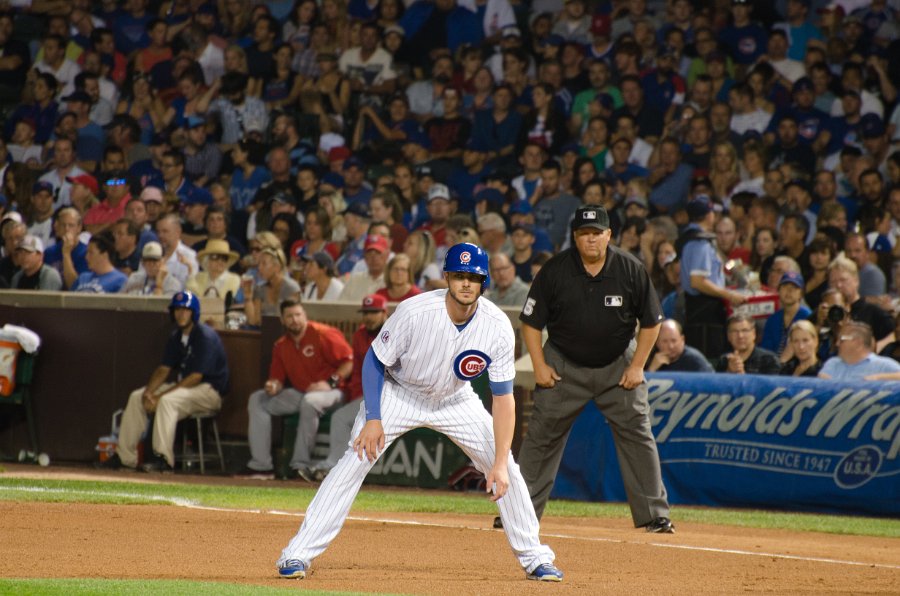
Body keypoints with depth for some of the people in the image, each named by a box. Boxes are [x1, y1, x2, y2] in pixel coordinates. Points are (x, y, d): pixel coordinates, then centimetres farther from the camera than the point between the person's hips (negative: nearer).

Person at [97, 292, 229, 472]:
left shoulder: (206, 337, -18)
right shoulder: (176, 337, 10)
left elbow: (196, 377, -23)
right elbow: (164, 369, 10)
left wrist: (160, 396, -24)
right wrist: (148, 392, -11)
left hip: (209, 391, -9)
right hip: (184, 387, 9)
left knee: (167, 401, -35)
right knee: (136, 397, 0)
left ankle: (163, 457, -38)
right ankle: (124, 456, -2)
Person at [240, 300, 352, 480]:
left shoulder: (322, 335, -11)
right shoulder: (281, 346, 8)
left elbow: (349, 361, -14)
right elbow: (277, 378, 11)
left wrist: (330, 382, -23)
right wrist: (273, 386, -13)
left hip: (329, 391, -7)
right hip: (298, 392, 7)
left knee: (310, 402, -40)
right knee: (257, 400, -1)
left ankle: (301, 464, -35)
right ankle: (261, 464, -9)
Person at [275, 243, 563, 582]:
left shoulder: (498, 327, -24)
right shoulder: (415, 312, -31)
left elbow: (503, 397, -20)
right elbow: (375, 361, -15)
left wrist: (500, 463, -26)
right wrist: (373, 419, -23)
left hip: (455, 399, 3)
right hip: (399, 393, -3)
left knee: (504, 468, -5)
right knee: (355, 462, -17)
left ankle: (534, 557, 11)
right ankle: (299, 555, -15)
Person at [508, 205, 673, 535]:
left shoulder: (631, 269, -11)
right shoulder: (555, 270, -12)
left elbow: (651, 321, -1)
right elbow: (531, 321, -3)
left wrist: (637, 366, -6)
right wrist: (540, 366, -9)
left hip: (618, 365, 0)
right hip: (565, 365, 0)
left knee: (637, 434, -4)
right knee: (542, 435, -1)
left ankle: (654, 515, 3)